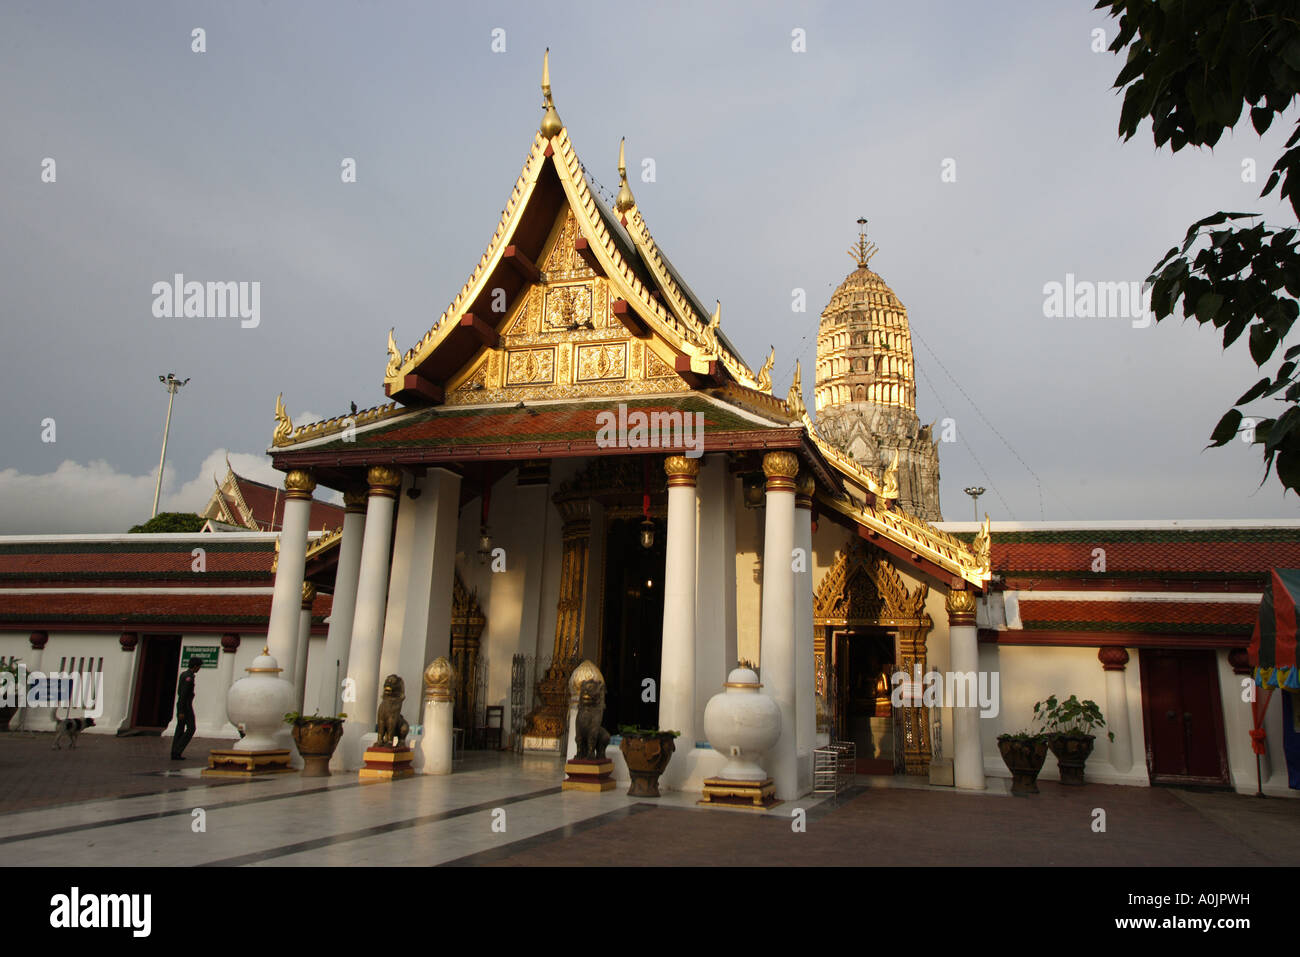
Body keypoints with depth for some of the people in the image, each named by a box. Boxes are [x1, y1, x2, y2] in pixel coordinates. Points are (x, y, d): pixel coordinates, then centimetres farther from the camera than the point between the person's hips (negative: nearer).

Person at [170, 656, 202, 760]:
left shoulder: (184, 674, 13)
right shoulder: (189, 677, -18)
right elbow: (183, 694, -23)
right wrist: (181, 712, -22)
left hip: (180, 705, 9)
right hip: (186, 706, -9)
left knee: (180, 729, 8)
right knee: (191, 729, -2)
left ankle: (175, 754, 6)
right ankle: (178, 750, -6)